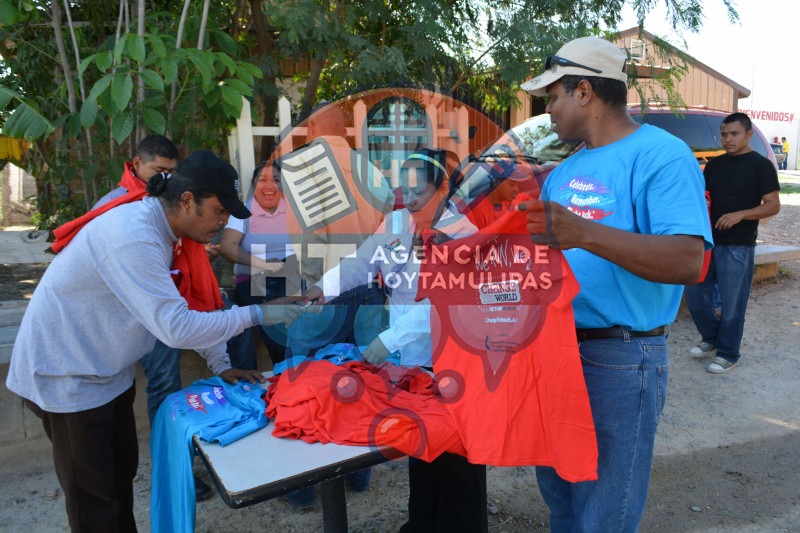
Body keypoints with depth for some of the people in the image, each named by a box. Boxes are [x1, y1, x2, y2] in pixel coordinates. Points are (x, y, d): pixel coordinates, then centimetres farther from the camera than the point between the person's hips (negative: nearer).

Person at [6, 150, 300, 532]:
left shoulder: (160, 226, 0)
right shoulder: (132, 237, -32)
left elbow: (186, 305, 7)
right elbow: (176, 327, -35)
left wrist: (220, 365, 4)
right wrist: (255, 315, -27)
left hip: (108, 372, 9)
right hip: (67, 379, -9)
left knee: (122, 471, 19)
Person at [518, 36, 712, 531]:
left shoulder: (663, 155, -12)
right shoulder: (566, 170, 14)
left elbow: (688, 262, -25)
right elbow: (535, 243, 22)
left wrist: (584, 233, -37)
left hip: (619, 360, -8)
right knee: (558, 492, 22)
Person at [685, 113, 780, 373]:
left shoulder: (760, 165, -4)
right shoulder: (715, 164, 13)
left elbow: (773, 205, -8)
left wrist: (740, 215, -22)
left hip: (738, 246, -6)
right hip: (709, 241, 6)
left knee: (732, 302, 1)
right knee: (695, 292, 9)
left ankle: (728, 355, 15)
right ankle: (711, 338, 30)